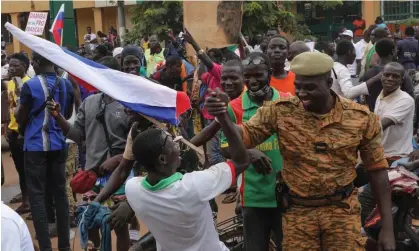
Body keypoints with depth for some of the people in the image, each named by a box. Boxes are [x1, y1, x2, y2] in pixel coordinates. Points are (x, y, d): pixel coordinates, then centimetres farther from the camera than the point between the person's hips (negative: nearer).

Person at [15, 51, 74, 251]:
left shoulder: (30, 85, -14)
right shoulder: (66, 85, 1)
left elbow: (20, 119, -6)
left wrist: (17, 110, 14)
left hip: (36, 146, -5)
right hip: (58, 145, 5)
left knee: (37, 195, 1)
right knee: (60, 192, 12)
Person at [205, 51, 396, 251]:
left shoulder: (361, 117, -7)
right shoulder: (280, 111, -8)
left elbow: (377, 170, -1)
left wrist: (387, 226, -2)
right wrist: (222, 115, -30)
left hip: (342, 212, 0)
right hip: (297, 213, 1)